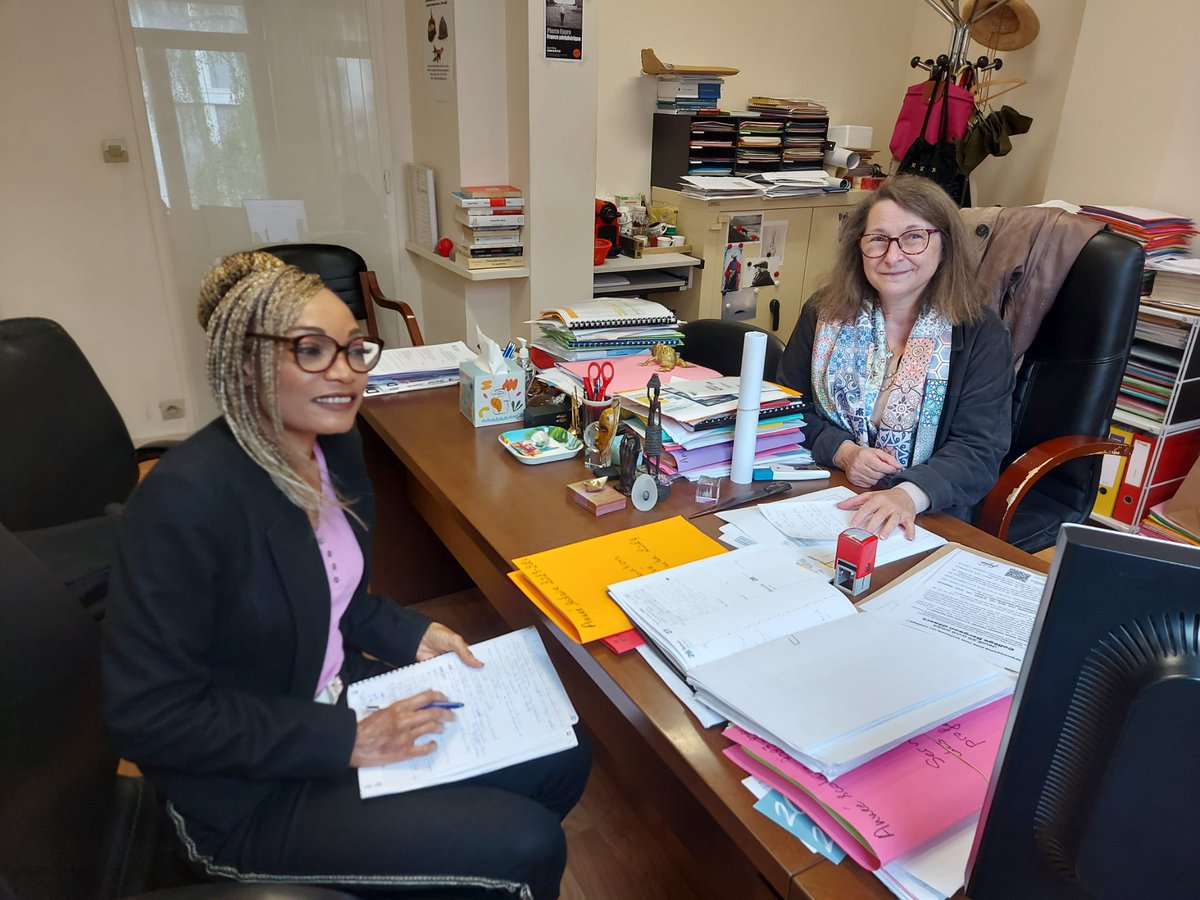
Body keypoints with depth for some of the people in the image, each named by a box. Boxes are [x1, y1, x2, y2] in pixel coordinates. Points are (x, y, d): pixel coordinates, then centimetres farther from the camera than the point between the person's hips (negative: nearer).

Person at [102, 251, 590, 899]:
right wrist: (347, 741, -22)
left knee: (563, 759, 7)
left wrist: (412, 634, -4)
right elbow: (149, 715, -23)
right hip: (248, 793, -7)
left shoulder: (336, 444, -3)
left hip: (339, 694, 8)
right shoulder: (187, 498, -28)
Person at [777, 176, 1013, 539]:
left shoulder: (980, 333, -3)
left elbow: (979, 449, -10)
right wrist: (842, 451, -11)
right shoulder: (824, 312, 5)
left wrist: (909, 494, -29)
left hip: (924, 521, -2)